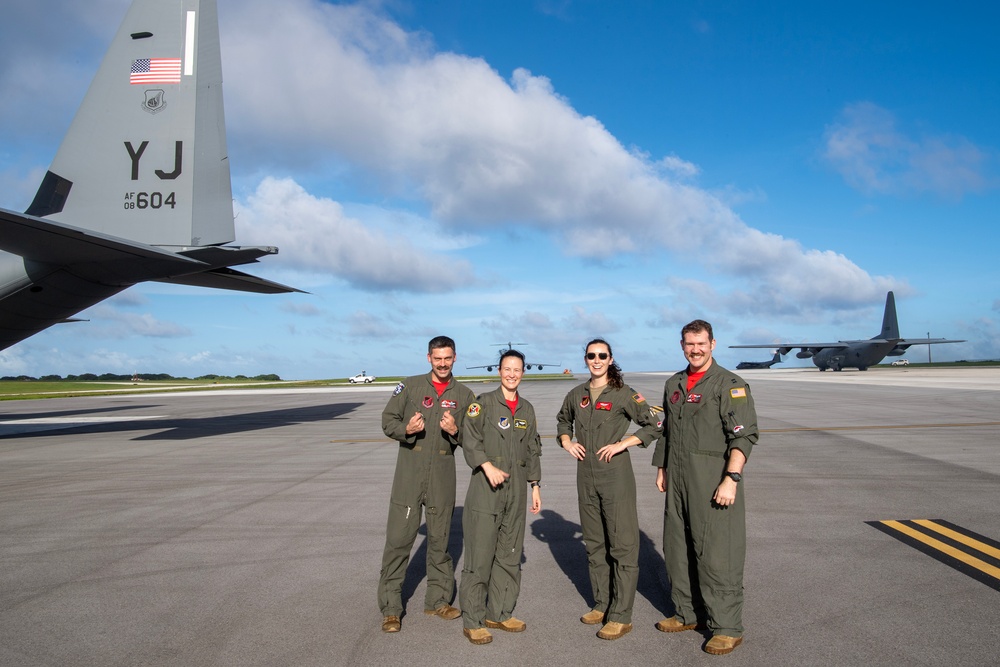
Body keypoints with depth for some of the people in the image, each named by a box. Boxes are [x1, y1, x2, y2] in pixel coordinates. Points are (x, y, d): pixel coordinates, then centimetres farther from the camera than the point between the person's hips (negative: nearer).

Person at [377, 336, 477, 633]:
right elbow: (388, 420, 3)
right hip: (409, 470, -2)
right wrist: (405, 429, -17)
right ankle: (391, 608, 10)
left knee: (440, 540, 12)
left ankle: (438, 600, 27)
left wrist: (455, 431, -15)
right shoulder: (410, 386, 2)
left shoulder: (464, 395, 6)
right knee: (398, 538, -2)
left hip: (443, 474, 2)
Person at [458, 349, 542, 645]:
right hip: (486, 487, -6)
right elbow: (470, 438, -13)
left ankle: (499, 613, 24)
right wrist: (488, 466, -25)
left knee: (510, 555, 11)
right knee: (480, 555, -4)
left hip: (516, 489, 6)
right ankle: (472, 621, 6)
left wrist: (535, 485, 16)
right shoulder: (484, 402, -4)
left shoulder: (527, 409, 14)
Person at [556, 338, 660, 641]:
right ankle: (601, 605, 28)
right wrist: (566, 441, 8)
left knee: (622, 545, -3)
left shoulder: (623, 394, -7)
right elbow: (563, 420, 26)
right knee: (594, 544, 14)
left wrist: (622, 444, -14)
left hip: (615, 473, -6)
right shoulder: (577, 394, 8)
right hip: (585, 474, 6)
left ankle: (621, 616, 4)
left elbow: (653, 426, -7)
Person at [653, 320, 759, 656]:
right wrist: (661, 469, 19)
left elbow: (743, 436, -14)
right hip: (677, 480, 7)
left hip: (713, 481, -7)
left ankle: (727, 628, 9)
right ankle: (688, 614, 29)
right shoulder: (674, 384, 14)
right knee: (677, 550, 13)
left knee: (717, 553, -4)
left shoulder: (730, 385, -7)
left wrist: (731, 479, -20)